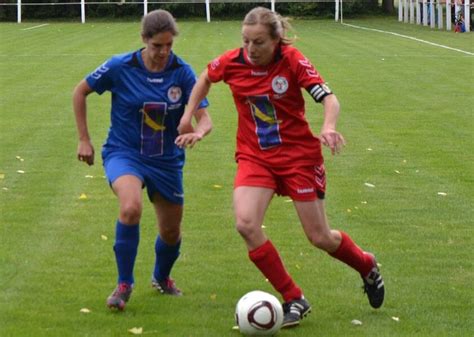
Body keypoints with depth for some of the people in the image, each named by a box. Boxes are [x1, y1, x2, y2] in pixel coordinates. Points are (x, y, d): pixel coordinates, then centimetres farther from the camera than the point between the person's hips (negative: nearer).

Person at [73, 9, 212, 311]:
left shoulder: (183, 73, -11)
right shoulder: (120, 67, -14)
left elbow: (205, 119, -12)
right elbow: (81, 92, 1)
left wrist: (198, 133, -36)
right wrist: (84, 139, 0)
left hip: (167, 160, 3)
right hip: (124, 153, -3)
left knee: (171, 231, 12)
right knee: (131, 208, -32)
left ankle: (162, 278, 47)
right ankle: (124, 284, -14)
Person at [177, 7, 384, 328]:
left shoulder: (292, 61, -17)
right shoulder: (232, 62, -9)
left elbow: (329, 99, -22)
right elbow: (206, 77, 14)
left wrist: (329, 127, -42)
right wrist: (188, 115, 9)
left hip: (299, 154, -2)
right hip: (255, 157, 3)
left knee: (320, 237, 3)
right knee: (246, 223, -22)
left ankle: (368, 267, 38)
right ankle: (294, 299, -7)